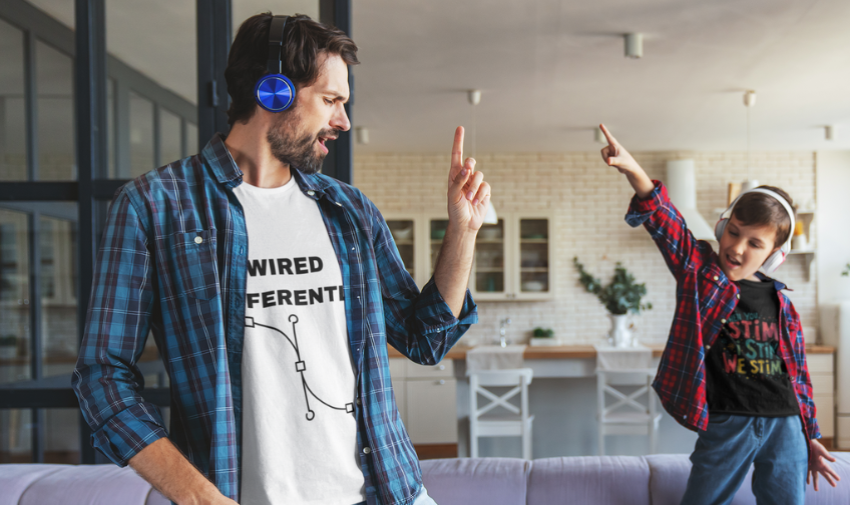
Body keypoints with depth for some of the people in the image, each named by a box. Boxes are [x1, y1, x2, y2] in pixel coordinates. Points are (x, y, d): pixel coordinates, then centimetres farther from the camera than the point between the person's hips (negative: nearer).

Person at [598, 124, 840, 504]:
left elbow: (797, 370, 14)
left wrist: (810, 437, 17)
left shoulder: (779, 301, 7)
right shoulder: (700, 270, -2)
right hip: (727, 424, -3)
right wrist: (633, 170, -34)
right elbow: (665, 220, -18)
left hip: (784, 426, 3)